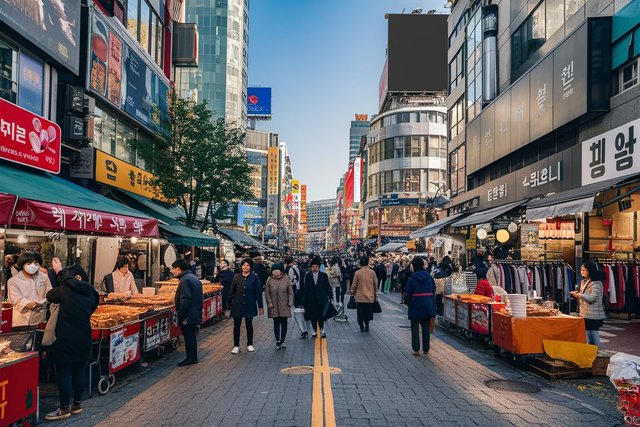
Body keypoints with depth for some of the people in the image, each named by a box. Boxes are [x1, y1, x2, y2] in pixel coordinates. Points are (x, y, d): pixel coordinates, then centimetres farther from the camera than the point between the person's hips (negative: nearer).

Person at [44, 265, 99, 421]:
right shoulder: (91, 294, 3)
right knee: (79, 372, 14)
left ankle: (64, 409, 12)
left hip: (65, 339, -5)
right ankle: (77, 404, 24)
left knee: (63, 374, 4)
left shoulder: (65, 290, -8)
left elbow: (49, 296, 9)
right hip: (84, 339, 5)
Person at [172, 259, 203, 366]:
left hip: (188, 316, -10)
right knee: (191, 336, 18)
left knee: (189, 336, 1)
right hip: (195, 314, 10)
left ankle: (190, 358, 11)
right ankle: (192, 357, 27)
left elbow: (185, 300, -25)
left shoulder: (185, 280, -18)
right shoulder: (194, 278, 14)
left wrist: (181, 317, -21)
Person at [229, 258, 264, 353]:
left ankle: (250, 344, 25)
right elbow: (232, 291, 6)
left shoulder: (254, 277, -3)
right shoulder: (237, 277, 2)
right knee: (236, 326, 3)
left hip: (249, 305, -1)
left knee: (249, 325, 12)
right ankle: (236, 346, 13)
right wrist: (230, 303, 2)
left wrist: (260, 306, -3)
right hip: (237, 305, 1)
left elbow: (258, 292, -2)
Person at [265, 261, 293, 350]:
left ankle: (282, 341, 13)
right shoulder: (269, 280, -1)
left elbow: (290, 292, 1)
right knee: (276, 324, 7)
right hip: (274, 306, 0)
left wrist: (290, 303, -5)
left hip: (284, 306, 0)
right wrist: (269, 303, -5)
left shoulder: (286, 279, -3)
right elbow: (267, 292, 2)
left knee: (284, 324, 3)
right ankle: (278, 341, 15)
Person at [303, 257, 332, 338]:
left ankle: (322, 330, 15)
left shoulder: (324, 275, 1)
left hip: (321, 299, -1)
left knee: (321, 315, -4)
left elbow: (327, 287, 4)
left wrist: (330, 297, 2)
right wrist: (306, 300, 2)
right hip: (311, 300, 1)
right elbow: (306, 288, 4)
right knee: (313, 316, 6)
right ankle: (315, 331, 20)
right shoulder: (308, 276, 3)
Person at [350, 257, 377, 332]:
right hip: (370, 297, 2)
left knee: (360, 312, 9)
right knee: (368, 312, 13)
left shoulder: (357, 273, -10)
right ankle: (367, 325, 10)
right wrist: (374, 294, 13)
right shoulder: (372, 272, -4)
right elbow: (375, 284, 2)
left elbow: (354, 285, -4)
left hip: (360, 296, -1)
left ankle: (362, 326, 8)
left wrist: (352, 293, 11)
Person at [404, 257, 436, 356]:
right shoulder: (429, 277, -1)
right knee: (426, 328, 13)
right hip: (428, 306, 4)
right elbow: (434, 291, 4)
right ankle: (426, 349, 21)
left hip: (415, 307, -4)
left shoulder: (412, 279, -13)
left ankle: (416, 350, 7)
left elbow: (407, 295, -12)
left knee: (415, 328, 7)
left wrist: (409, 302, 7)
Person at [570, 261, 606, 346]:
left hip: (594, 315, -8)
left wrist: (579, 295, -17)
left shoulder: (596, 283, -12)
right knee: (588, 336, 13)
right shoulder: (583, 282, 13)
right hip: (585, 313, 8)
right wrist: (577, 294, 3)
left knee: (594, 336, -3)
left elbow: (592, 298, -20)